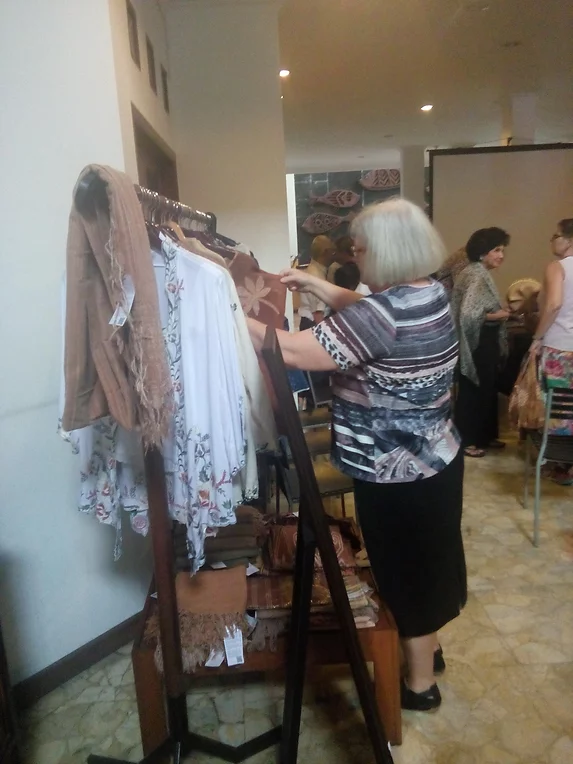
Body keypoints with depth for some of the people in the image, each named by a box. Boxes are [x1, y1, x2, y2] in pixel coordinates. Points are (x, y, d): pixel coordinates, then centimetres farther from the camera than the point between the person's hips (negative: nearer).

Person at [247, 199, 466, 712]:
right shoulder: (431, 293, 1)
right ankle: (429, 650, 48)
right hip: (437, 458, 9)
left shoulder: (383, 314, -28)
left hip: (397, 476, -9)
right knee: (425, 562, 25)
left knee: (404, 572, 12)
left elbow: (291, 351, -28)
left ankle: (420, 684, 35)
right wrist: (316, 285, 9)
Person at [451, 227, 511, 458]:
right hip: (476, 343, -10)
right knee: (472, 391, 0)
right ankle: (466, 440, 13)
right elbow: (467, 313, -29)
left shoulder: (482, 274, 12)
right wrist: (496, 316, -17)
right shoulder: (475, 275, -19)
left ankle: (485, 435, 30)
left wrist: (499, 314, -1)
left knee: (488, 389, 17)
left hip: (486, 342, 10)